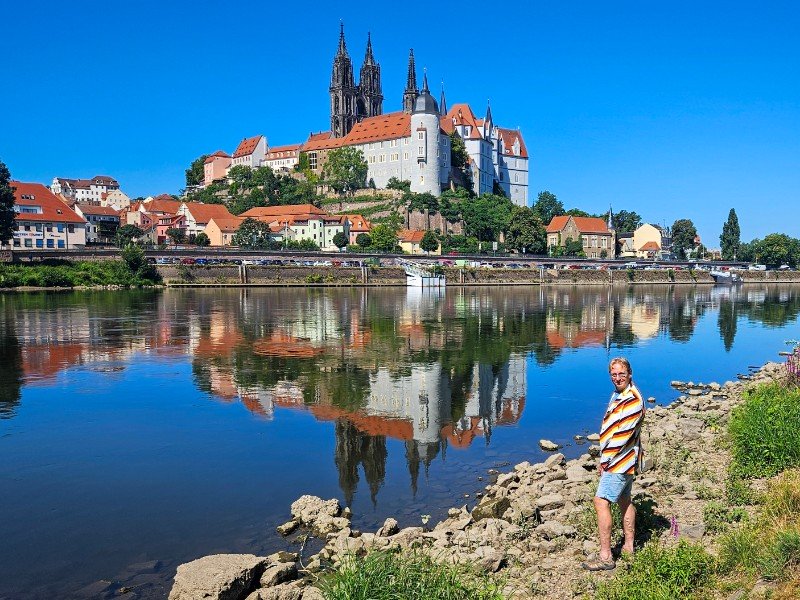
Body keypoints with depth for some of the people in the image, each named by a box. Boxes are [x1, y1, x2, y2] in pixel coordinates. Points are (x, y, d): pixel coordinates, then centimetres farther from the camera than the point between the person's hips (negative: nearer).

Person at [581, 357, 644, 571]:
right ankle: (629, 547, 31)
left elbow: (622, 434, -24)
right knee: (624, 500, 18)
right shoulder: (618, 394, 10)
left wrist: (605, 459, -16)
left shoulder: (633, 400, -21)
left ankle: (605, 557, -7)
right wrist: (605, 457, 11)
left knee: (601, 502, -11)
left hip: (620, 460, -10)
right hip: (623, 460, 10)